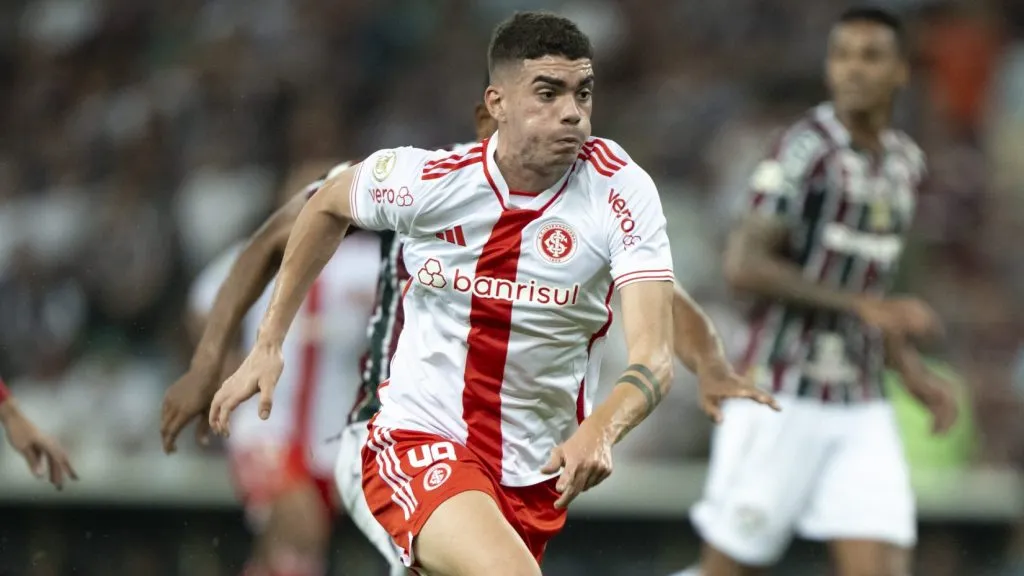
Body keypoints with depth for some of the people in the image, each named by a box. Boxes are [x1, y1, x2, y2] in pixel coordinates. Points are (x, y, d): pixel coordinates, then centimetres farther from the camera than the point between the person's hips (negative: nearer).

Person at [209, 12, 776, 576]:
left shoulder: (621, 190, -14)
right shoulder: (424, 179, -13)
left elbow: (653, 358, -21)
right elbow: (327, 207, 10)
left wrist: (598, 432, -39)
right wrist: (268, 346, 10)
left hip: (540, 467, 3)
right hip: (420, 441, -3)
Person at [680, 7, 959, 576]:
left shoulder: (907, 161, 11)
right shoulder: (807, 147, -13)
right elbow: (743, 266, -21)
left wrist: (914, 372, 10)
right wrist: (866, 306, -23)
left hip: (860, 410, 6)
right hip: (781, 399, -6)